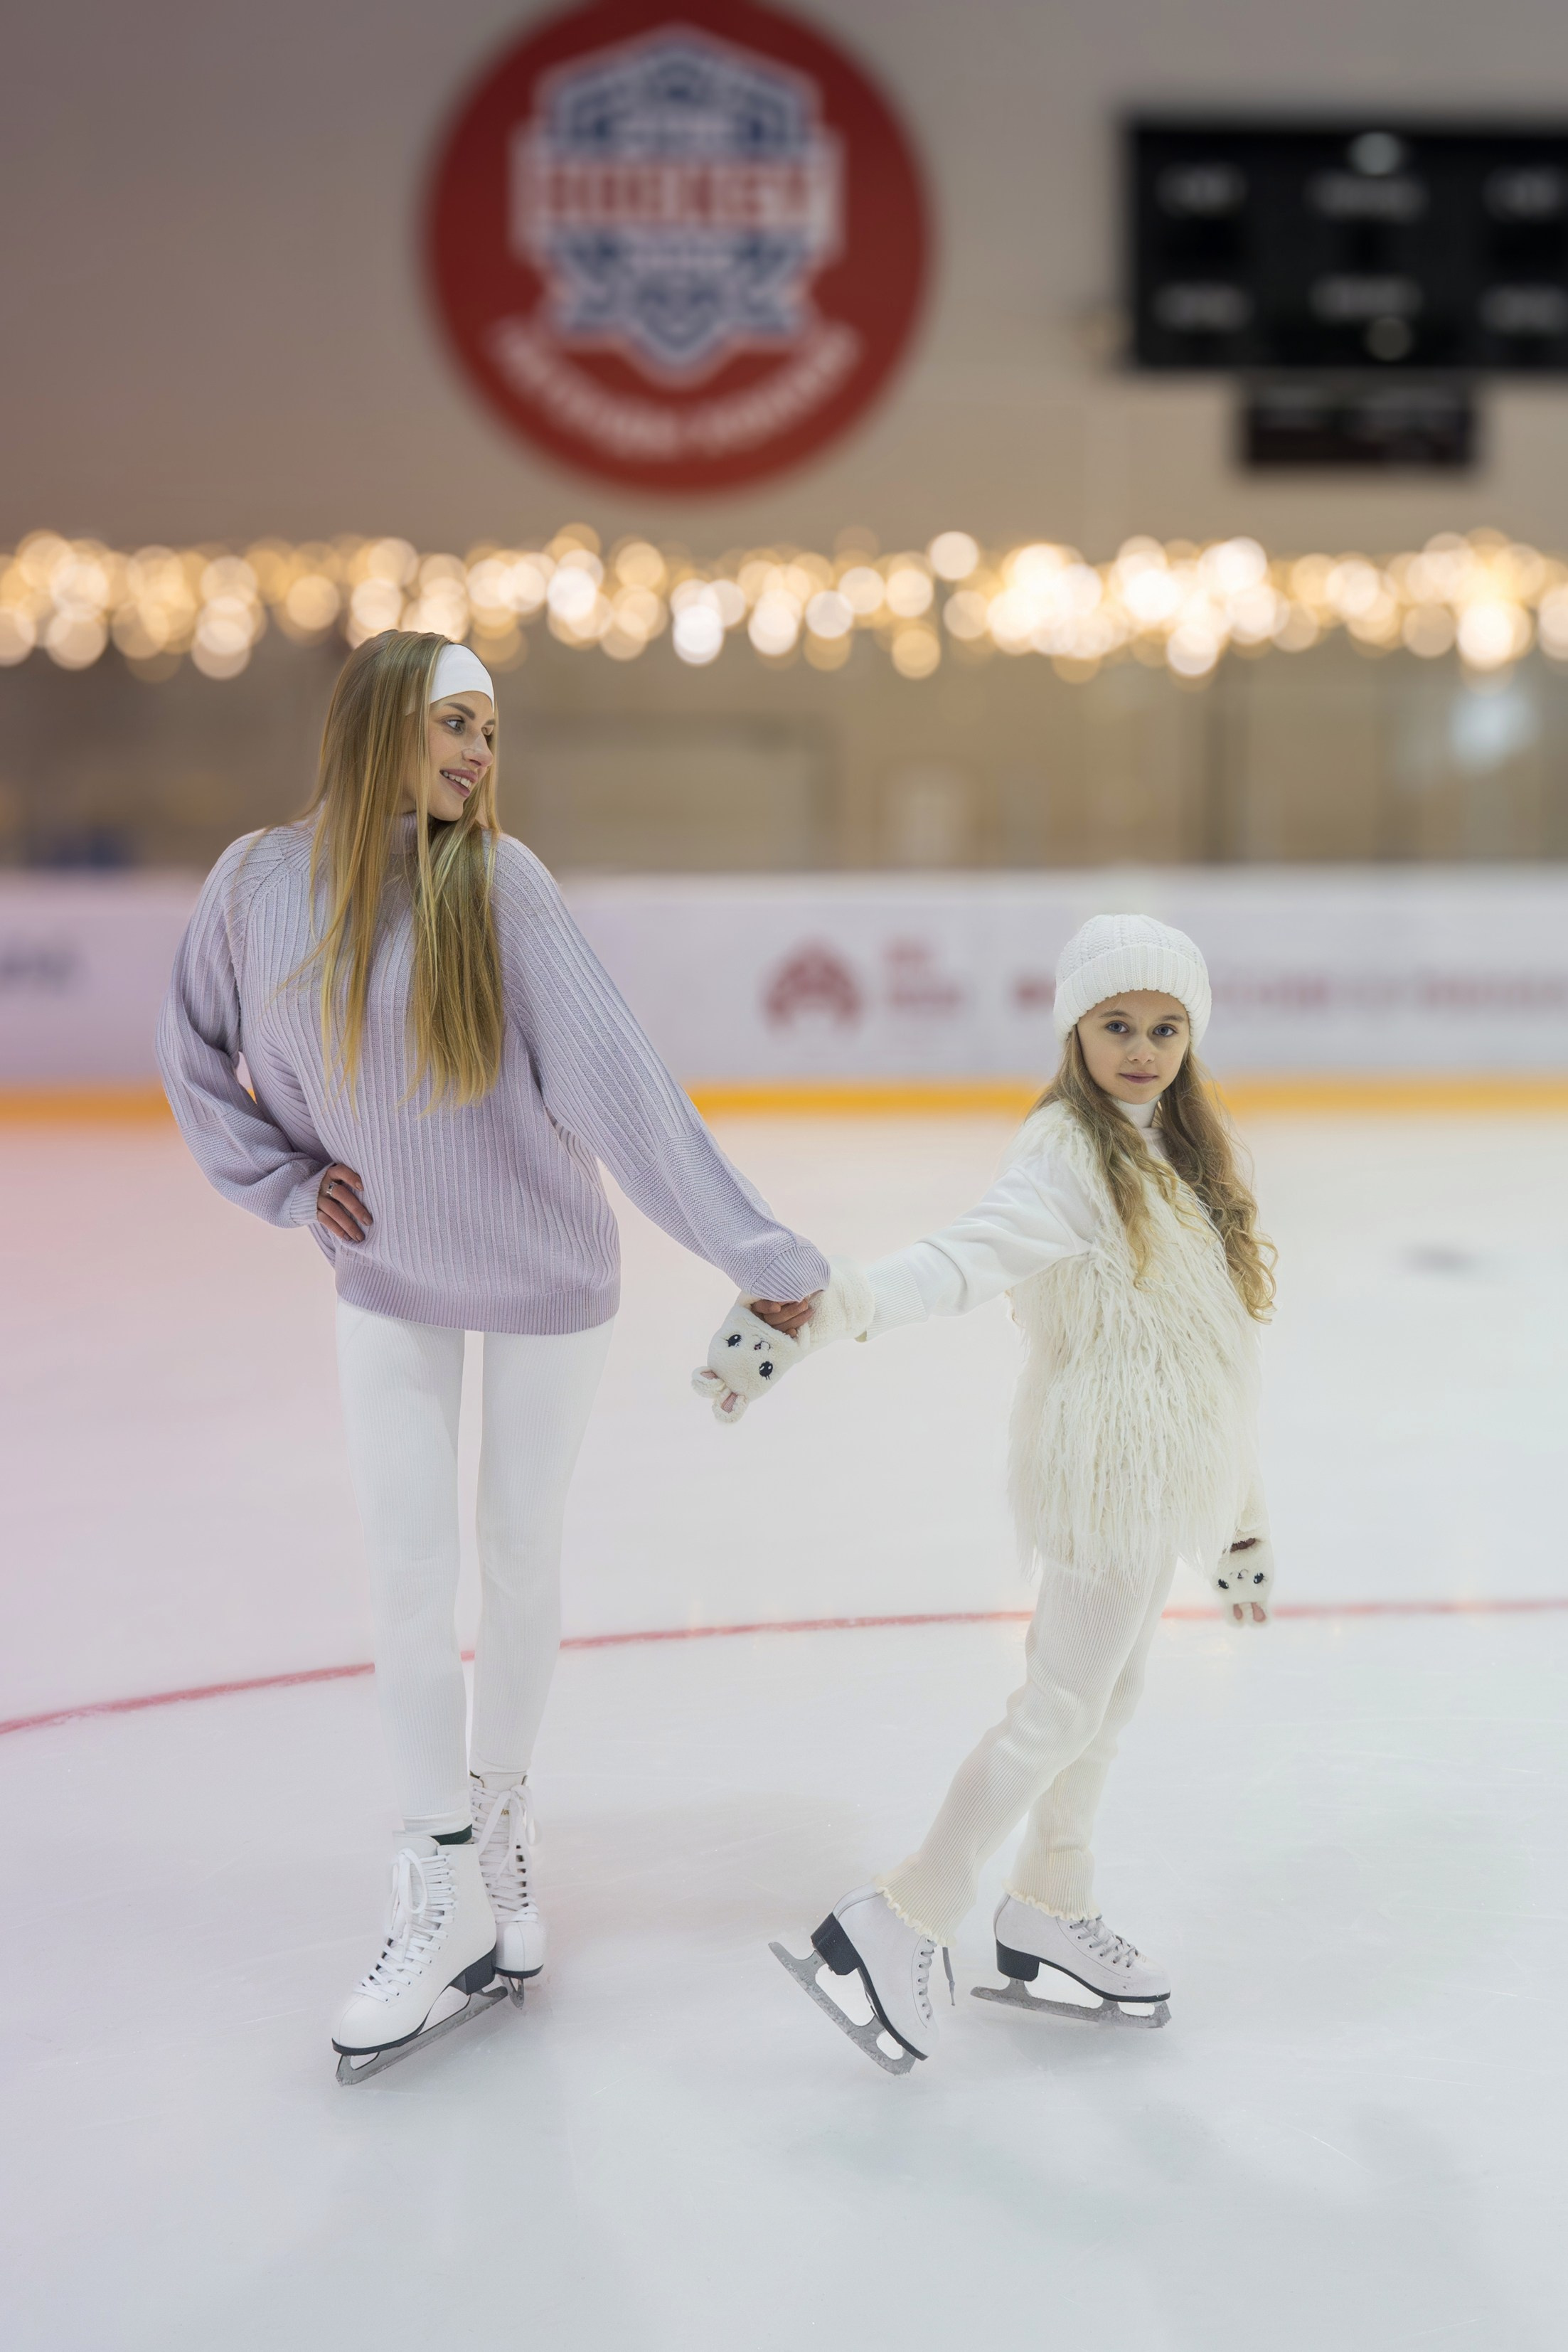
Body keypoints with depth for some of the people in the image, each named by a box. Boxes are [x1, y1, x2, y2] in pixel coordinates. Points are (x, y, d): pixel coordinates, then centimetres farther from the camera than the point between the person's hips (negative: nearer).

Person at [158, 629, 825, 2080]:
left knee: (522, 1563, 12)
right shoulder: (261, 883, -9)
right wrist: (291, 1184, -5)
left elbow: (614, 1077, -25)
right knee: (410, 1579, 1)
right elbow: (198, 1060, 7)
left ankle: (501, 1819, 35)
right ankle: (444, 1893, 16)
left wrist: (757, 1249, -31)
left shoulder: (496, 882, -18)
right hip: (388, 1283, 2)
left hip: (545, 1278, -1)